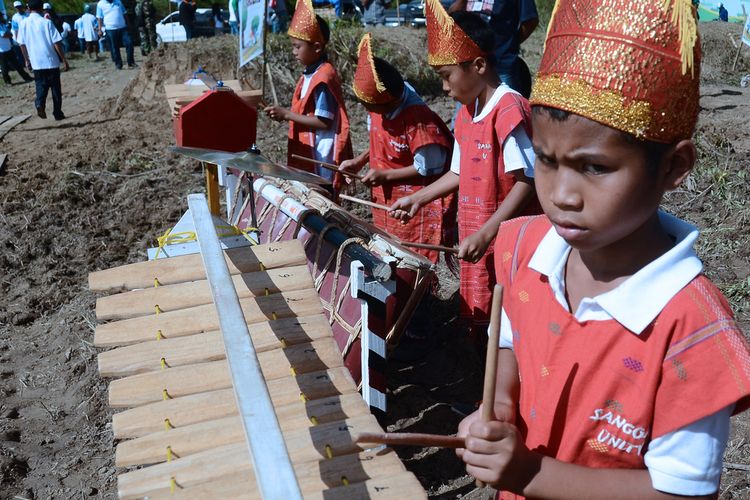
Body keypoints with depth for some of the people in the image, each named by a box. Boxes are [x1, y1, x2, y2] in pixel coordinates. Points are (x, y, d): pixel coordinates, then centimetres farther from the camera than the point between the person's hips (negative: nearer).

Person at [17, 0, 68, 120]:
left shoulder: (23, 24, 2)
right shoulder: (46, 22, -9)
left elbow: (22, 44, 7)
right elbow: (56, 43, -11)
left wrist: (27, 60, 19)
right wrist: (64, 60, -4)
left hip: (36, 62, 3)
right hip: (51, 61, -3)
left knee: (41, 85, 11)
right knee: (55, 88, 8)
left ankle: (40, 104, -16)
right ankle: (58, 113, 12)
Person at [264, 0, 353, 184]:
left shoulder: (323, 78, -20)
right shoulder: (312, 73, 9)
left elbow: (324, 122, -22)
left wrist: (286, 114, -19)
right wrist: (285, 113, 3)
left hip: (322, 154, -10)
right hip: (309, 152, 10)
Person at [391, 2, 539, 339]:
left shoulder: (509, 109, -18)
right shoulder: (465, 113, 10)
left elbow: (528, 182, -21)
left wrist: (485, 235, -23)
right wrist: (418, 199, 16)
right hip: (475, 239, 9)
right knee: (479, 321, 18)